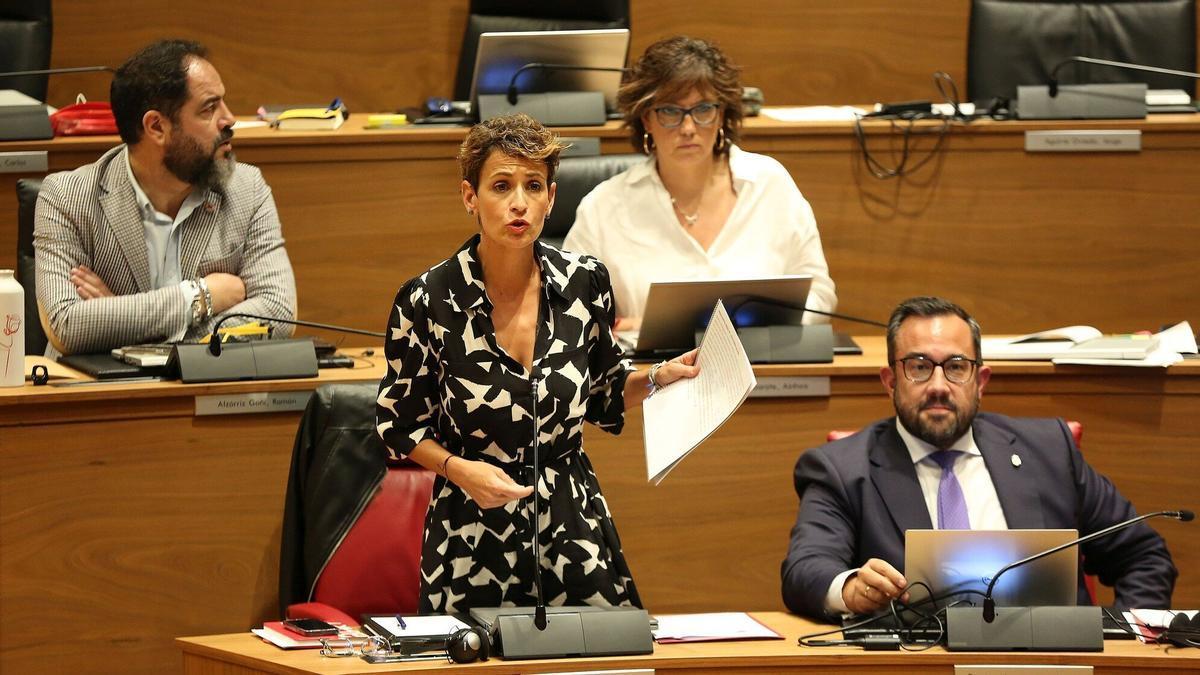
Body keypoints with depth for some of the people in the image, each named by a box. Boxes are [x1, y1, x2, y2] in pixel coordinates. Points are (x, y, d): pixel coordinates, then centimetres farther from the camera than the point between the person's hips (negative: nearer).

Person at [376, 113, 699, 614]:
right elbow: (399, 424, 1)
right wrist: (457, 468, -14)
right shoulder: (428, 301, -10)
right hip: (474, 532, -2)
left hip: (575, 532, 2)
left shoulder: (585, 282, -1)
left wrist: (659, 378, -2)